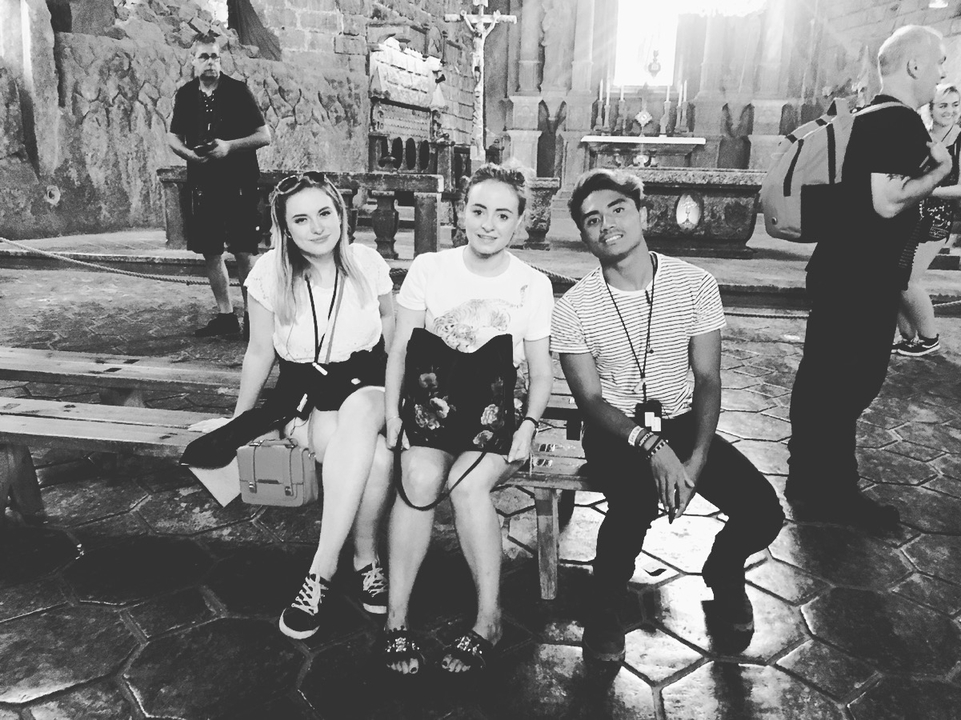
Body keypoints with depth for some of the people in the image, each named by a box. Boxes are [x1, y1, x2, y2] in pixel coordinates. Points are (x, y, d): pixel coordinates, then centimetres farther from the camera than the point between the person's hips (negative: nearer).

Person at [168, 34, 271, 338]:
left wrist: (229, 146, -15)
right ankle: (225, 316, 17)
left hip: (240, 184, -4)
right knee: (210, 253, 6)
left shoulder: (238, 91, -1)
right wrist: (187, 152, -5)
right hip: (202, 184, 4)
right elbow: (173, 137, 16)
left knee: (244, 253, -6)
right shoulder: (185, 95, 10)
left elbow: (264, 136, -3)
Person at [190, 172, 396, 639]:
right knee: (373, 455, -32)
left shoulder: (367, 263, -6)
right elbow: (260, 352, 3)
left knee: (360, 417, -37)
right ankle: (365, 560, -11)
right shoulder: (270, 273, -9)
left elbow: (392, 323, 9)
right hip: (305, 386, -1)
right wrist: (240, 418, 9)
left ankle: (322, 568, -29)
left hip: (366, 380, 1)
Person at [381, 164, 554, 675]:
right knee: (420, 477, -28)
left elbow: (541, 371, 5)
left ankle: (489, 620, -12)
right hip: (434, 397, 1)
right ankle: (395, 618, -14)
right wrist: (392, 413, -6)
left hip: (499, 404, -1)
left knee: (467, 483, -29)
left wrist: (528, 426, -10)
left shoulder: (533, 285, 2)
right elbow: (401, 349, 5)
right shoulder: (427, 268, 4)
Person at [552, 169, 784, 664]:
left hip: (683, 423, 3)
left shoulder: (695, 284, -5)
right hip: (615, 430, -2)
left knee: (763, 512, -16)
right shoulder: (573, 307, -9)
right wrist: (652, 447, -26)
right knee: (636, 504, -34)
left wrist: (697, 459, -19)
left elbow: (707, 380, -4)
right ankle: (604, 608, -2)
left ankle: (721, 572, 22)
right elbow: (591, 400, -10)